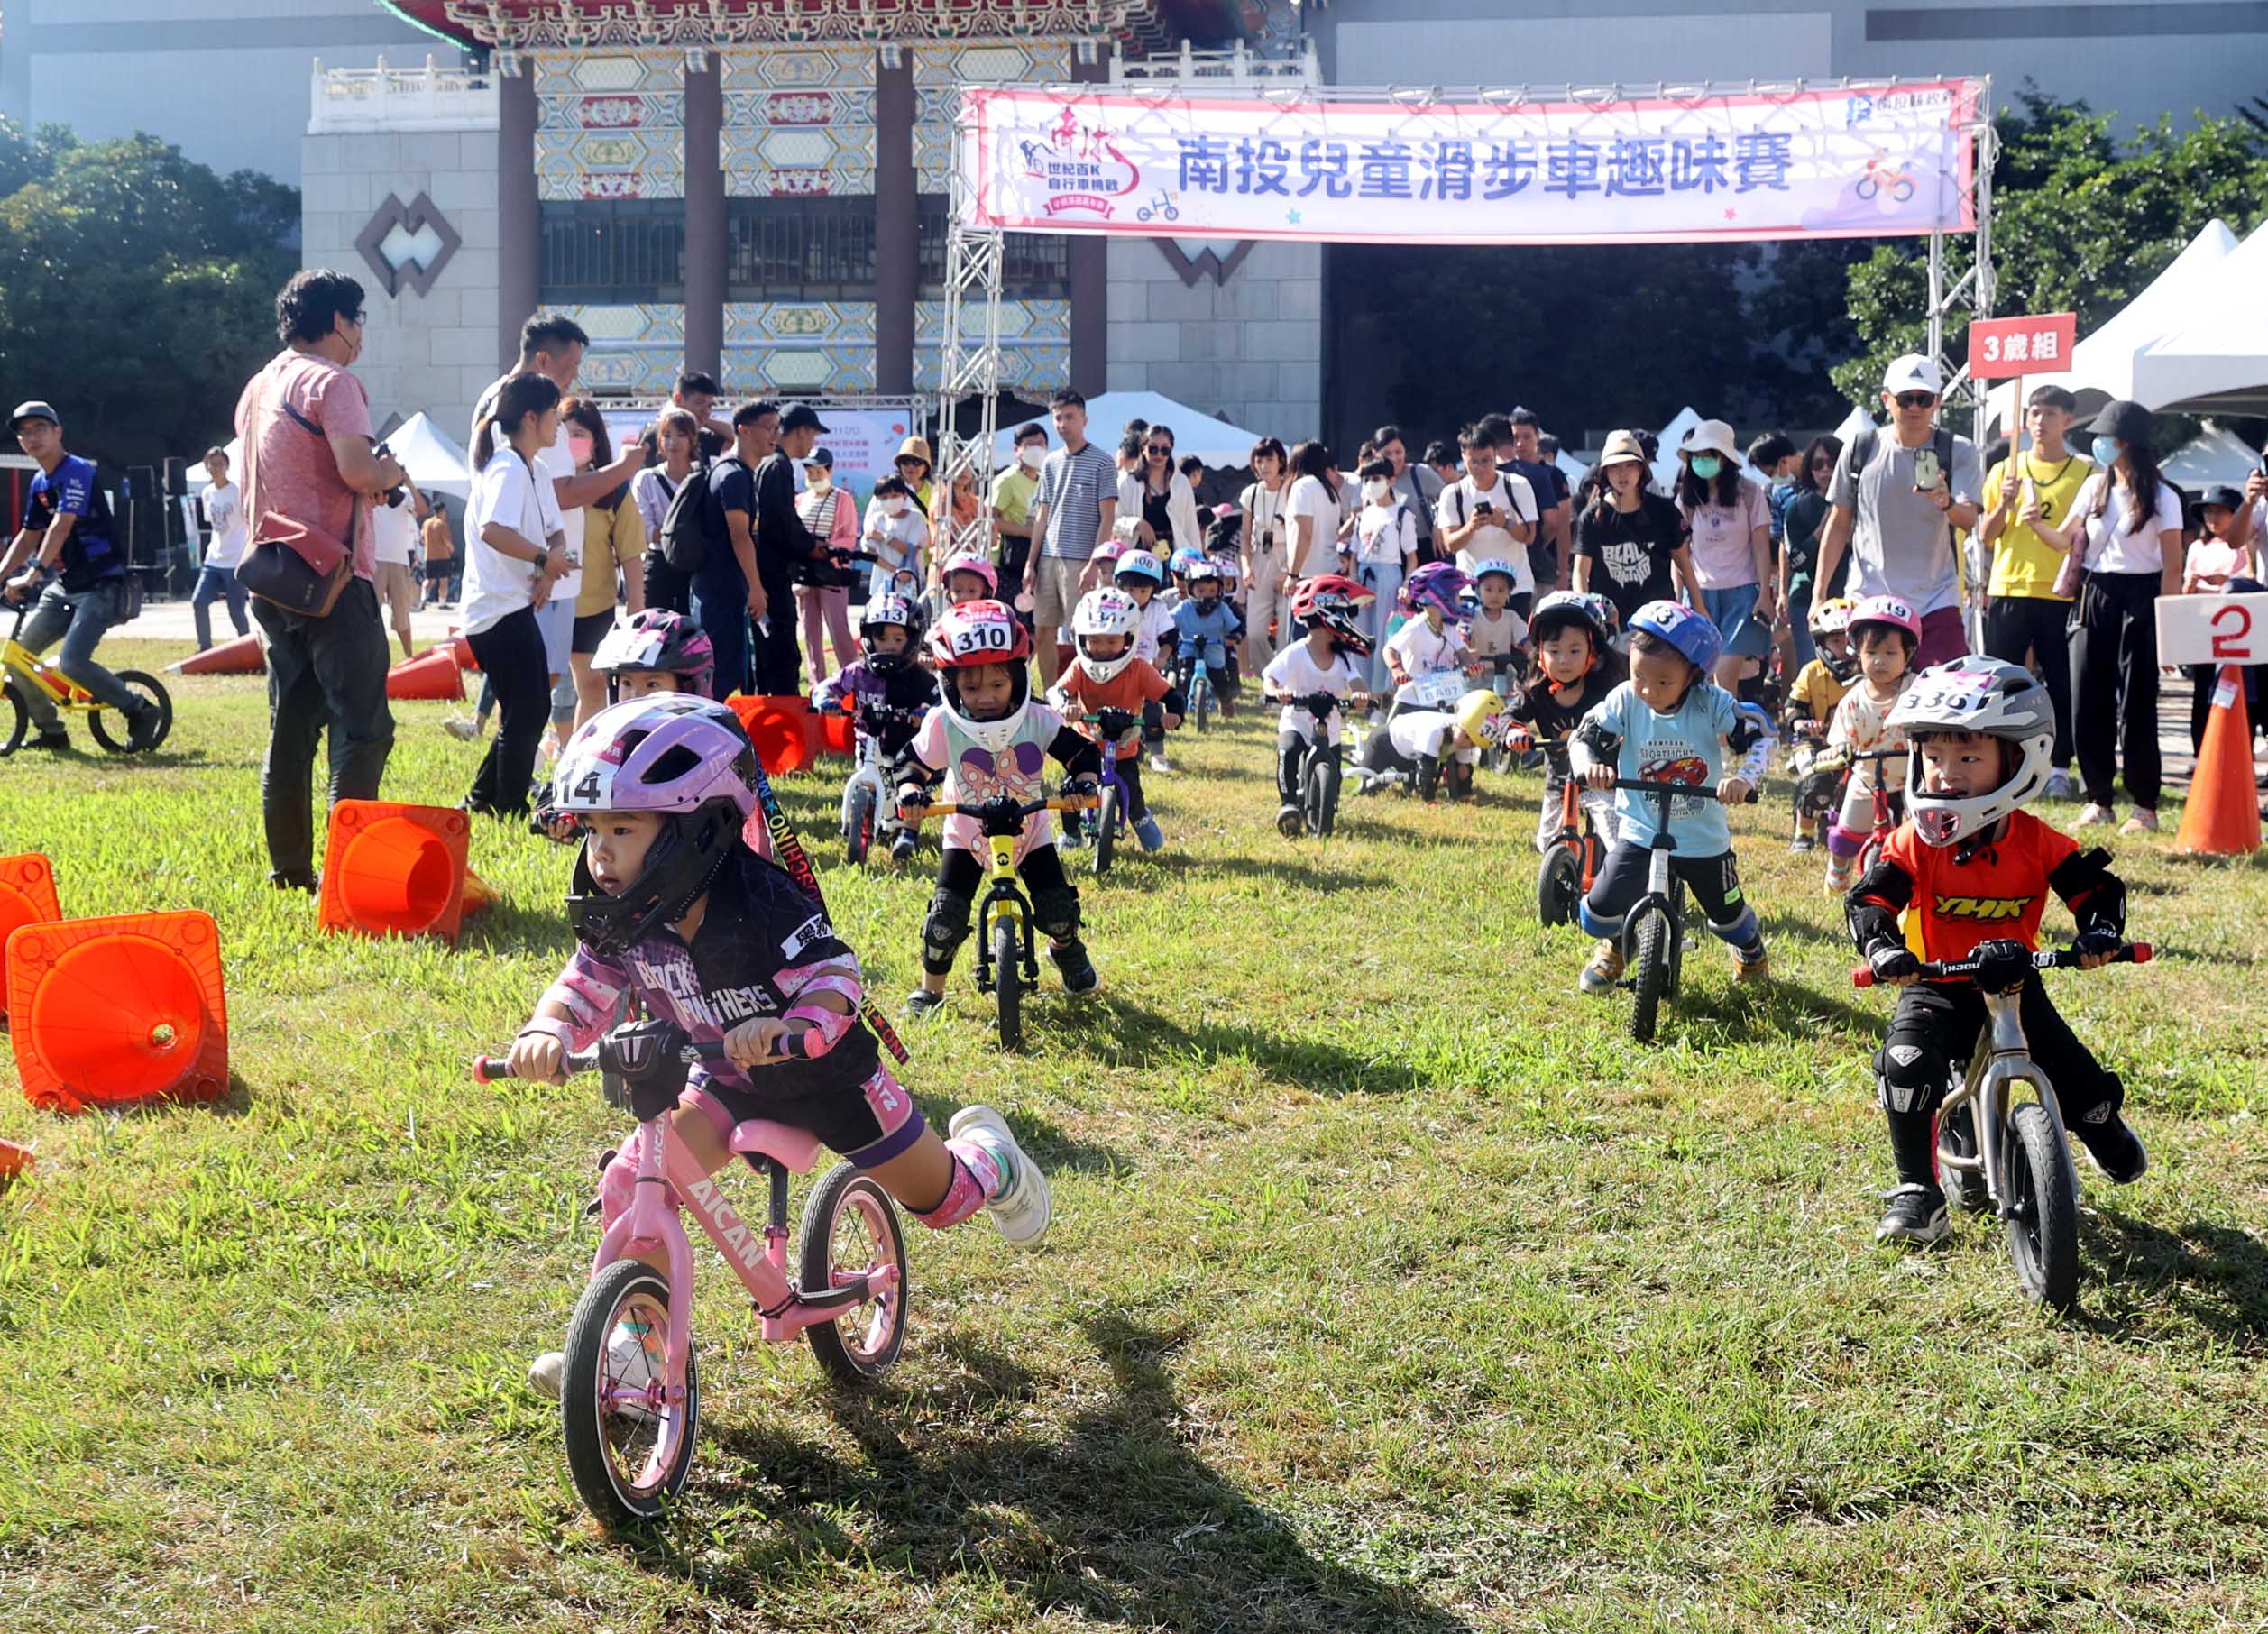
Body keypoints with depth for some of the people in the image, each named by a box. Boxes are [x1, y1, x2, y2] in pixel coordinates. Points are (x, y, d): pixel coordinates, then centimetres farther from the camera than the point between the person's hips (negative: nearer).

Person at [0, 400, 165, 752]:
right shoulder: (39, 483, 12)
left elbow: (61, 526, -26)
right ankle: (50, 731, 16)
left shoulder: (77, 472, -14)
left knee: (72, 663, -23)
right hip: (65, 585, 9)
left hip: (102, 584, -9)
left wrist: (34, 574, -34)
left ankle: (141, 712, -6)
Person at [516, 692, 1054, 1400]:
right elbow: (584, 987, -15)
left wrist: (787, 1031, -60)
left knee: (939, 1200, 11)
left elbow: (837, 980, -39)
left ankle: (986, 1153, 48)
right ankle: (634, 1345, -4)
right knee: (630, 1180, -17)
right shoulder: (618, 918, -17)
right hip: (727, 1080, 5)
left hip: (824, 1072, -4)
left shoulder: (760, 901, -34)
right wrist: (548, 1031, -39)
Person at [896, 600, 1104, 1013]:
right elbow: (912, 764, -10)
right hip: (967, 835, -1)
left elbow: (1081, 753, -13)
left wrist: (1082, 782, -33)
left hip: (1030, 832, 1)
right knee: (946, 915, -13)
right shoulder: (943, 725, -21)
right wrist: (910, 792, -31)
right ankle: (930, 988, 11)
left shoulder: (1037, 720, -20)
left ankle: (1068, 951, 32)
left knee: (1058, 911, -5)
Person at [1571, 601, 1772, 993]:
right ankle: (1614, 945, 29)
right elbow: (1585, 738, -13)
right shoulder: (1626, 700, -14)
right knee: (1598, 915, -11)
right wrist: (1590, 766, -35)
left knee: (1729, 917, 14)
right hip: (1640, 832, 0)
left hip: (1704, 838, 0)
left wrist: (1743, 778, -36)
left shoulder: (1712, 703, -16)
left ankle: (1750, 948, 54)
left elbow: (1759, 739, -16)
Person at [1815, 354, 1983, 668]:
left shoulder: (1957, 452, -1)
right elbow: (1838, 525, 11)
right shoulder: (1861, 448, 3)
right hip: (1868, 602, 1)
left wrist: (1946, 502, -39)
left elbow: (1969, 519, -15)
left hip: (1936, 604, -1)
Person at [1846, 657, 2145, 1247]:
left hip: (2014, 983, 1)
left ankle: (2107, 1136, 38)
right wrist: (1881, 948, -39)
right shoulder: (1915, 843, -14)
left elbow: (2096, 887, -6)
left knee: (2083, 1084, -3)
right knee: (1907, 1062, -29)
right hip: (1935, 986, -1)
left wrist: (2100, 931, -27)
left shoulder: (2037, 843, -10)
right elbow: (1868, 899, -19)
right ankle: (1917, 1192, -14)